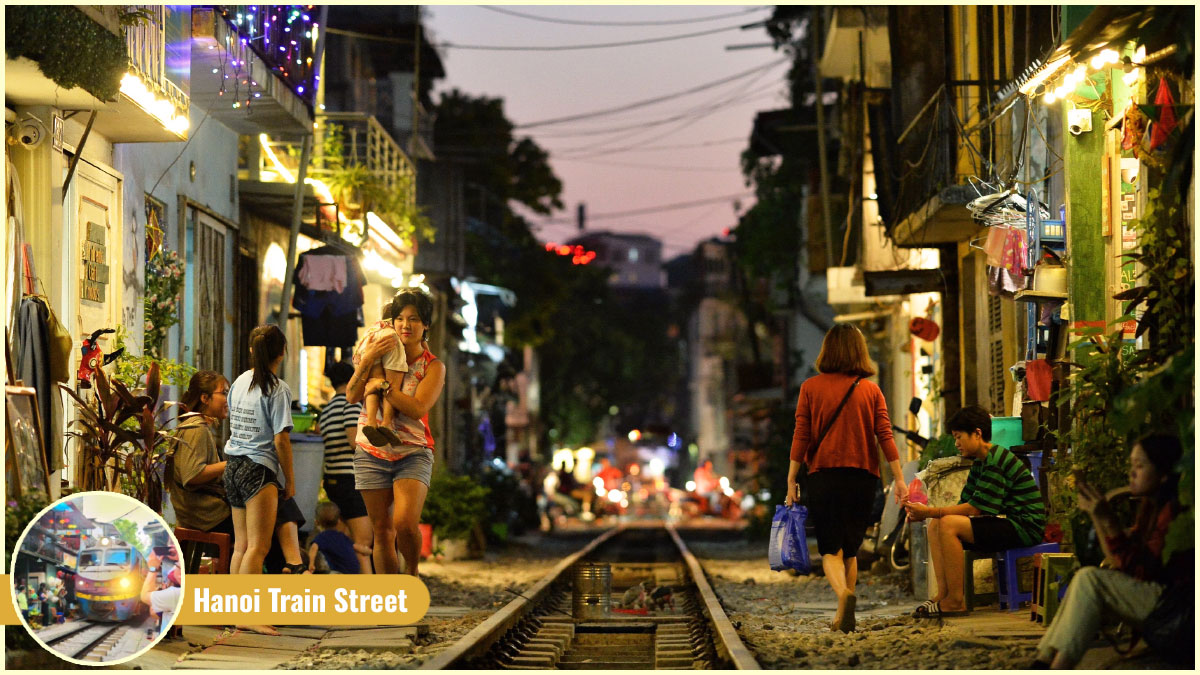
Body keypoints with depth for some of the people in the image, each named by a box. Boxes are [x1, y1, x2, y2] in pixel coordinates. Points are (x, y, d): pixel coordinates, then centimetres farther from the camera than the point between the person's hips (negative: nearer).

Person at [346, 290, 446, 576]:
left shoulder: (433, 367, 1)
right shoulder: (379, 353, 7)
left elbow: (417, 408, -15)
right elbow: (351, 396, -3)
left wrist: (382, 386, -18)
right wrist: (366, 362, -16)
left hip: (413, 453, -2)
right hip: (371, 453, 2)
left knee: (405, 524, -22)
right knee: (382, 531, 2)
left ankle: (412, 574, 5)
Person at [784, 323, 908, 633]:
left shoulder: (810, 388, 0)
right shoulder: (871, 390, 3)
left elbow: (801, 438, -2)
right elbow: (885, 436, -1)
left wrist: (791, 481, 2)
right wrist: (899, 479, 1)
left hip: (823, 476, -2)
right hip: (863, 478, 2)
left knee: (830, 549, 0)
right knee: (851, 549, 14)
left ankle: (843, 593, -29)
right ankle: (843, 616, 14)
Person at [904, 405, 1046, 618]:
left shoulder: (996, 460, -16)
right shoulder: (980, 462, 16)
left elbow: (975, 508, -20)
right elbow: (965, 505, 10)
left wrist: (931, 512, -17)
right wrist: (926, 512, -5)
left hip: (1024, 527, -11)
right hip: (1005, 523, 11)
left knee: (949, 525, -24)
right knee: (935, 525, 3)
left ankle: (955, 601, -19)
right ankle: (943, 594, -7)